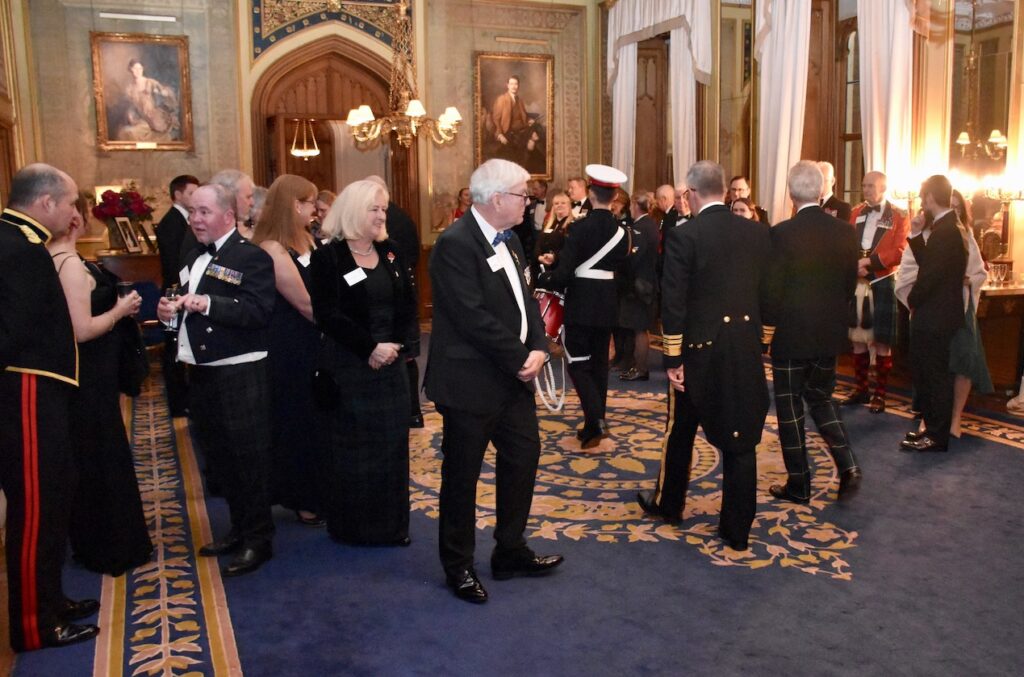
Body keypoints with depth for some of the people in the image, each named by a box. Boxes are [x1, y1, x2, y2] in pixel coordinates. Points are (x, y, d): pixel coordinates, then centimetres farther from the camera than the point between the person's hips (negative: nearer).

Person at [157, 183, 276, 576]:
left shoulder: (251, 256, -12)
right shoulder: (196, 257, 16)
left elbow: (259, 311, -23)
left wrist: (208, 304, -30)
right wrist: (171, 310, 3)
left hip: (240, 375, -9)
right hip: (201, 371, 9)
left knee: (248, 458, 1)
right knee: (218, 456, 17)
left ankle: (258, 539, 14)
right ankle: (239, 528, 33)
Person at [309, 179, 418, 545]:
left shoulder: (391, 252, 8)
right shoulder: (328, 257, -8)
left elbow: (408, 305, 7)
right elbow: (327, 315, -15)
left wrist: (398, 345, -8)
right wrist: (371, 347, -17)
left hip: (391, 361, 5)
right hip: (349, 365, -5)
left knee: (392, 443, 9)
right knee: (353, 446, 3)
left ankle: (391, 523, 22)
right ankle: (354, 525, 17)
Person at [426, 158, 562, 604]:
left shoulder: (508, 241, 10)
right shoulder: (455, 244, -19)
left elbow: (525, 300, 11)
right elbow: (473, 318, -24)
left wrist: (538, 348, -6)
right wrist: (521, 358, -16)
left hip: (514, 377, 9)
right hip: (471, 382, -9)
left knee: (523, 457, 17)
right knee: (462, 475, 6)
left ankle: (510, 551, 34)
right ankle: (458, 566, 24)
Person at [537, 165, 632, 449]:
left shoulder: (580, 227, -14)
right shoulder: (622, 231, 2)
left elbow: (564, 272, -17)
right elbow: (622, 270, 9)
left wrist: (541, 279, 0)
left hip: (580, 303, -5)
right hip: (607, 305, 5)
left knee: (578, 363, 2)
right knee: (599, 363, 13)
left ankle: (595, 420, -14)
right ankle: (594, 424, 19)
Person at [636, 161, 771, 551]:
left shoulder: (683, 237, -12)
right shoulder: (758, 233, 2)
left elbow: (673, 303, -14)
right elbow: (765, 292, 5)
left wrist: (673, 359, -8)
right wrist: (753, 338, 13)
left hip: (699, 347, -3)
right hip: (745, 350, 3)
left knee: (680, 432, 17)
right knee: (740, 439, 9)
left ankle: (668, 504, 35)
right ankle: (737, 530, 17)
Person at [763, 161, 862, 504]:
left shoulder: (782, 233, -16)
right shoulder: (845, 231, -1)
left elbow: (771, 289, -13)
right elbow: (850, 283, 7)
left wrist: (771, 319, 4)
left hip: (792, 334, -5)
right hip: (831, 333, 5)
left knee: (789, 406, 8)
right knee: (820, 398, 23)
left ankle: (798, 485, 15)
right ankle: (847, 466, 9)